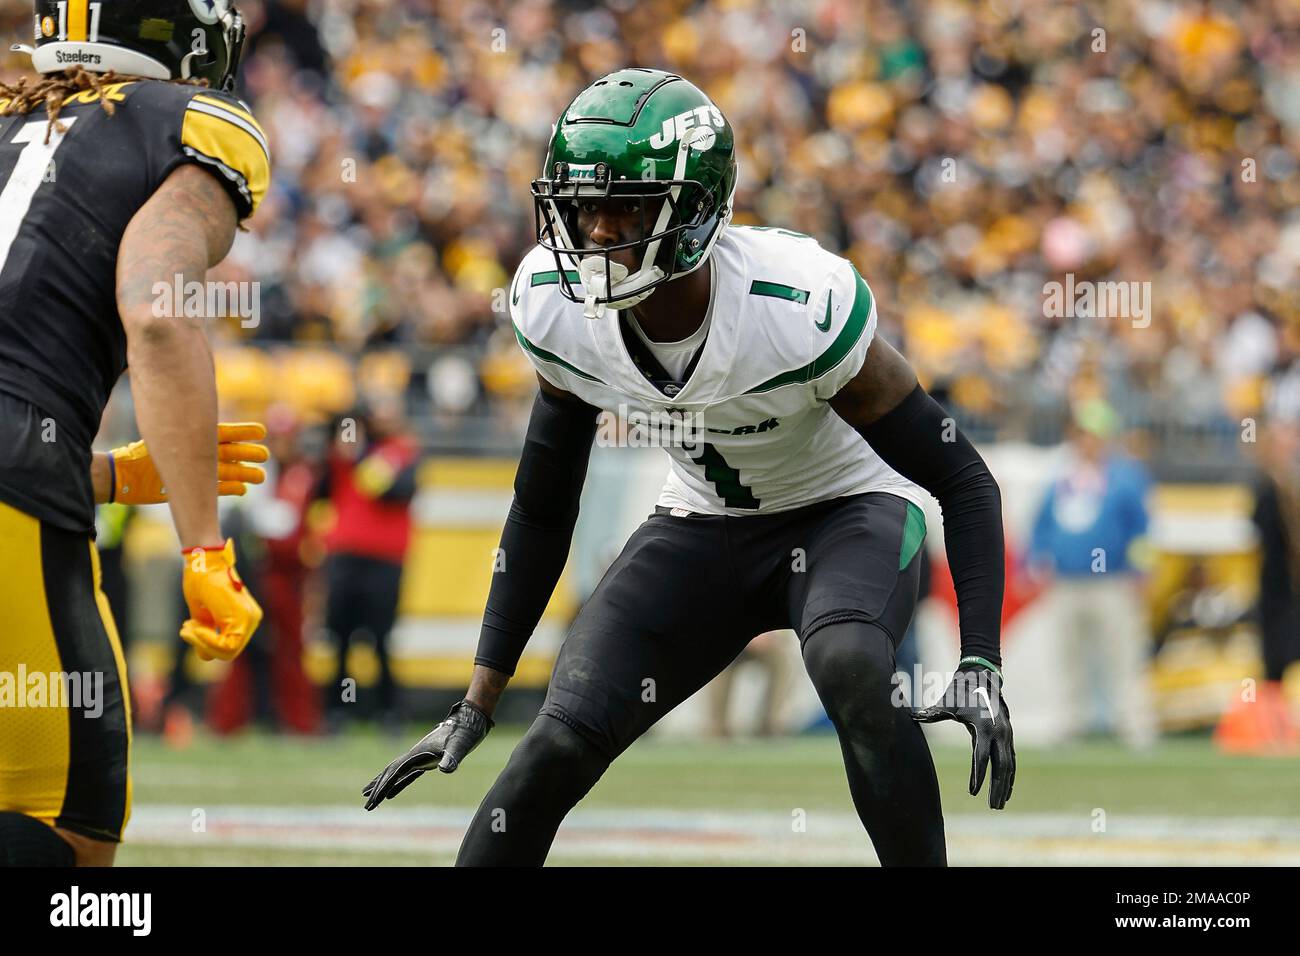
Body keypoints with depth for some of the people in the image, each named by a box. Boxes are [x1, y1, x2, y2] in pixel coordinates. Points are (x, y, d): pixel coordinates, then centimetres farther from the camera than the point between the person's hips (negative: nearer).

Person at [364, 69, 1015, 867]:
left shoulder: (799, 309, -32)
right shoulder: (557, 307, -17)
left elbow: (963, 481, -21)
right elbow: (543, 505, 1)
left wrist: (981, 666, -31)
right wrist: (478, 704, 1)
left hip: (848, 510, -4)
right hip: (704, 526, 4)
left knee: (849, 667, -36)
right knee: (560, 745, -13)